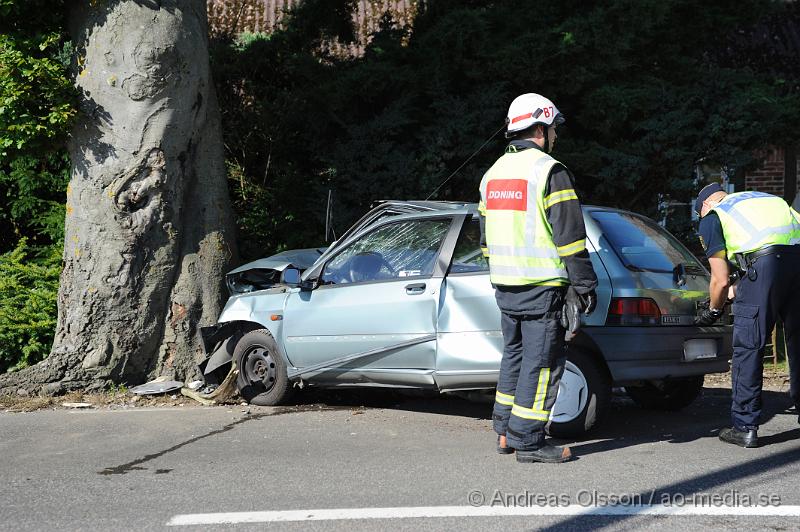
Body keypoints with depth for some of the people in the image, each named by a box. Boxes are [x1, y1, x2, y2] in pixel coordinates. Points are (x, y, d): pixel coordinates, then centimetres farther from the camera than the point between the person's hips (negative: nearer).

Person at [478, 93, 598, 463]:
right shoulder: (550, 172, -10)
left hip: (504, 286, 8)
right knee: (541, 362, -3)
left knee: (514, 356, 18)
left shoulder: (494, 173, 16)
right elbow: (570, 236, -15)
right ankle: (528, 441, 0)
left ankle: (505, 433, 22)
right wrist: (584, 285, -11)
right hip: (541, 287, -8)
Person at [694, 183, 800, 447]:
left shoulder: (710, 218, 18)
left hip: (765, 261, -5)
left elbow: (721, 280, 13)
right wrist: (738, 287, 40)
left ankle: (745, 427, 6)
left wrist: (713, 311, 32)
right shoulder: (764, 198, 35)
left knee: (748, 347, 3)